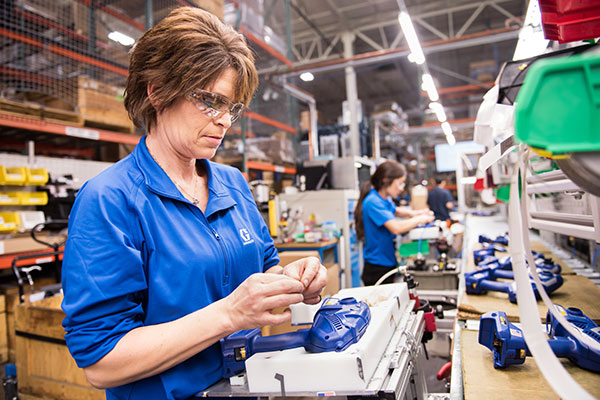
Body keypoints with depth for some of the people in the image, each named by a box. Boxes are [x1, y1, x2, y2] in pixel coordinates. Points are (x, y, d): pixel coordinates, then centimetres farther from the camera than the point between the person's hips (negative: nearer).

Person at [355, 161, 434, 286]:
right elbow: (396, 228, -32)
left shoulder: (385, 199, 7)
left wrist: (416, 213, 8)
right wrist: (420, 219, -15)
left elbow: (395, 211, 29)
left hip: (388, 265, 9)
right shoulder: (373, 202, -22)